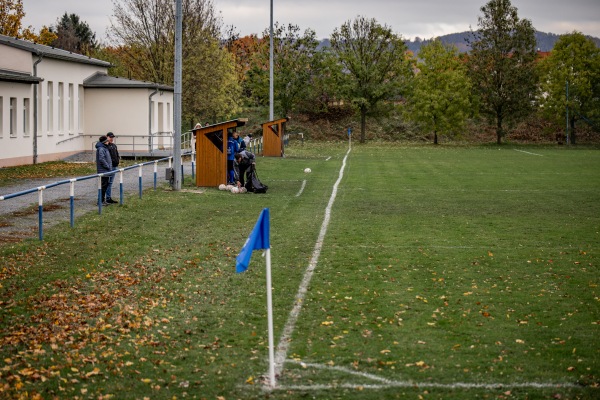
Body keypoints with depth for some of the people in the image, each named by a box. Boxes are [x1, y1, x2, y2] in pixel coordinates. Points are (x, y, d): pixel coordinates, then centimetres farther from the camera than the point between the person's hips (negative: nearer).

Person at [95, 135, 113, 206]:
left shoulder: (105, 148, 17)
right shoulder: (101, 149, -16)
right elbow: (101, 159, -24)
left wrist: (109, 167, 14)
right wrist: (108, 166, -18)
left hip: (106, 171, 10)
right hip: (103, 170, -10)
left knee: (106, 184, 13)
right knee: (103, 185, -7)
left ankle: (103, 200, 19)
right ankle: (101, 201, -3)